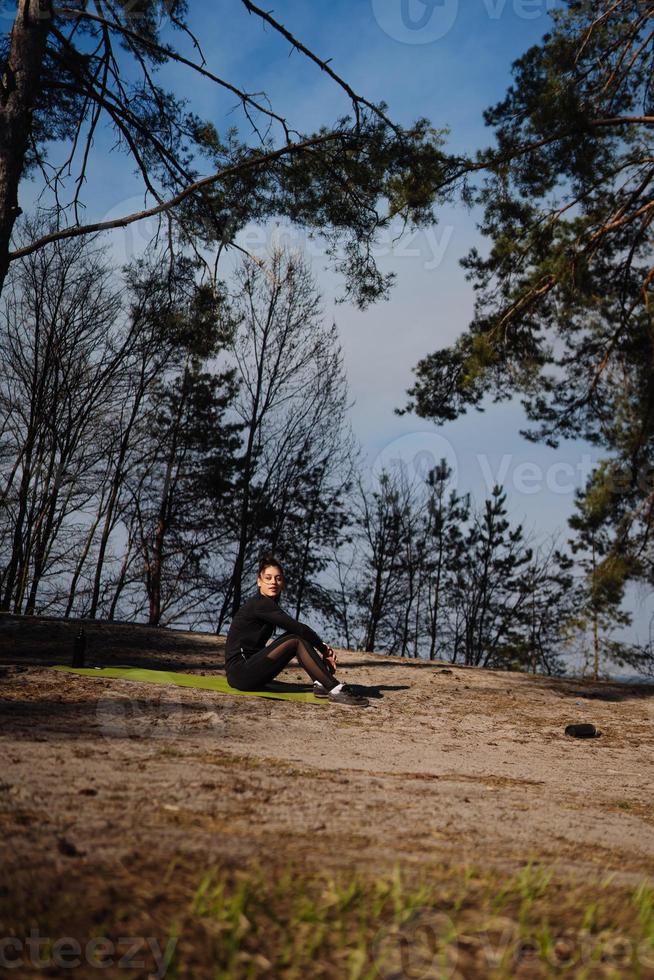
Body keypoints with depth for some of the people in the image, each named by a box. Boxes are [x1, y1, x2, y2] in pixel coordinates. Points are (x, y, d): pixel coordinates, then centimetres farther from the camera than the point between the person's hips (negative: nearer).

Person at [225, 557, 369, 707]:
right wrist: (324, 648, -6)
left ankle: (321, 684, -5)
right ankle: (336, 690, -23)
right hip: (240, 672, -9)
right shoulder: (260, 604, -13)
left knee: (299, 636, 5)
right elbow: (298, 628, -17)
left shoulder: (268, 604, 15)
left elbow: (297, 629, 12)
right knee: (296, 641, -18)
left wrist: (322, 648, -1)